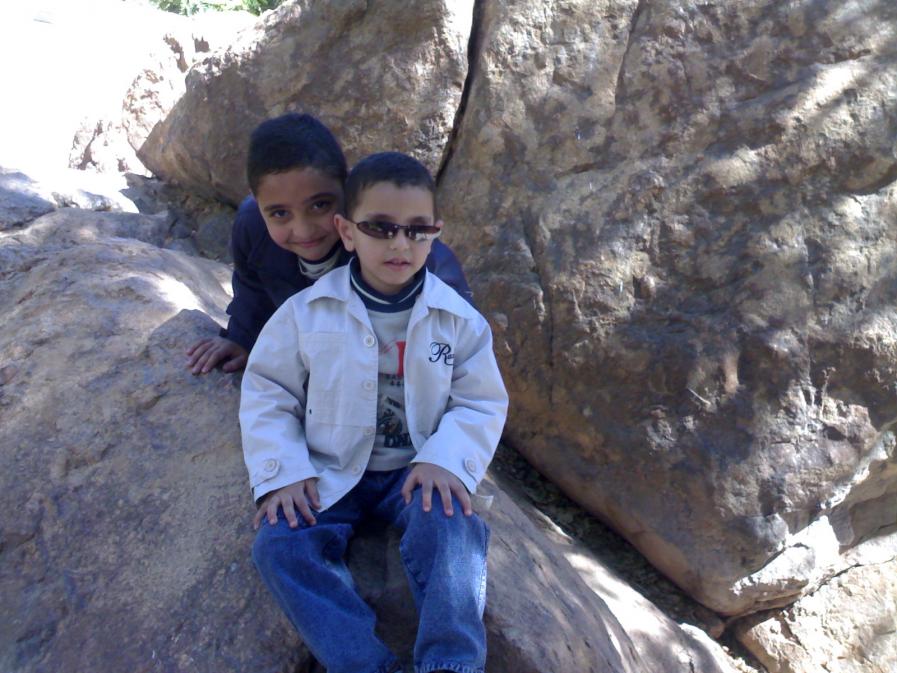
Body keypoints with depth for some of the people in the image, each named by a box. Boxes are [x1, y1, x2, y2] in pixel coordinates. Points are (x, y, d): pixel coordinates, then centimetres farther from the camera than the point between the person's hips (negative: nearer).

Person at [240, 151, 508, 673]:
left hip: (417, 471, -1)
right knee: (279, 543, -23)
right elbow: (267, 392, 2)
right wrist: (282, 473, -11)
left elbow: (482, 402, 0)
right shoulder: (307, 312, -4)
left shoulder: (459, 319, -4)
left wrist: (446, 459, -19)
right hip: (328, 474, 1)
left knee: (449, 528, -31)